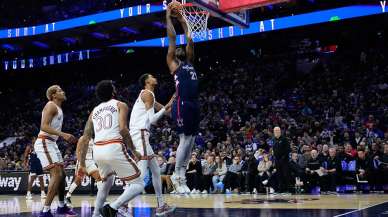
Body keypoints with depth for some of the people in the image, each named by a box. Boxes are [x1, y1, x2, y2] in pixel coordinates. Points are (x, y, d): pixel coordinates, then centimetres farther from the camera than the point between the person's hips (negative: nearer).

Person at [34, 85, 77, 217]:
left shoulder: (58, 109, 19)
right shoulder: (51, 105, -10)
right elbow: (44, 126, -22)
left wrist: (67, 137, 20)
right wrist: (62, 134, -29)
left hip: (52, 143, 10)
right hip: (44, 142, -10)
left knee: (62, 174, 15)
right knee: (57, 174, -19)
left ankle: (61, 206, 30)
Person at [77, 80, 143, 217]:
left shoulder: (94, 111, 25)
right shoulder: (120, 105, 11)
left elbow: (85, 139, 20)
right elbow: (123, 129, -8)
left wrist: (82, 164, 24)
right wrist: (133, 151, 1)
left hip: (97, 151, 6)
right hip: (114, 149, -6)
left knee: (107, 182, 33)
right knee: (138, 185, 3)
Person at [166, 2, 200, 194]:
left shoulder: (190, 62, 23)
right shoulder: (173, 63, 6)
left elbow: (190, 40, 27)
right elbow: (172, 37, 5)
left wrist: (182, 20, 29)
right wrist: (169, 16, 10)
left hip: (194, 105, 7)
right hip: (182, 105, -7)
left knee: (191, 140, 7)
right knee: (185, 139, -8)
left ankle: (181, 176, 14)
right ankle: (177, 176, 1)